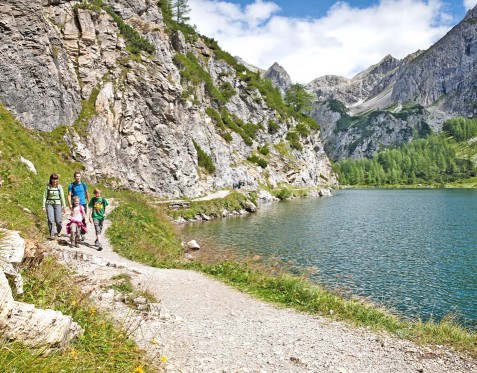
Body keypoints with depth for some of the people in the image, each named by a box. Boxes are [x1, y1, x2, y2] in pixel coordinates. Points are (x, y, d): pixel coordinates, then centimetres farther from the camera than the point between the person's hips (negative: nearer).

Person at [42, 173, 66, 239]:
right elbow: (45, 196, 5)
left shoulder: (59, 186, 2)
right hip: (49, 204, 0)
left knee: (58, 221, -3)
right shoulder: (48, 187, 2)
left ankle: (58, 232, 26)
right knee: (50, 220, -13)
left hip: (57, 204, 0)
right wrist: (44, 206, 1)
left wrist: (64, 206, 3)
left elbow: (62, 196, 4)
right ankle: (52, 234, -7)